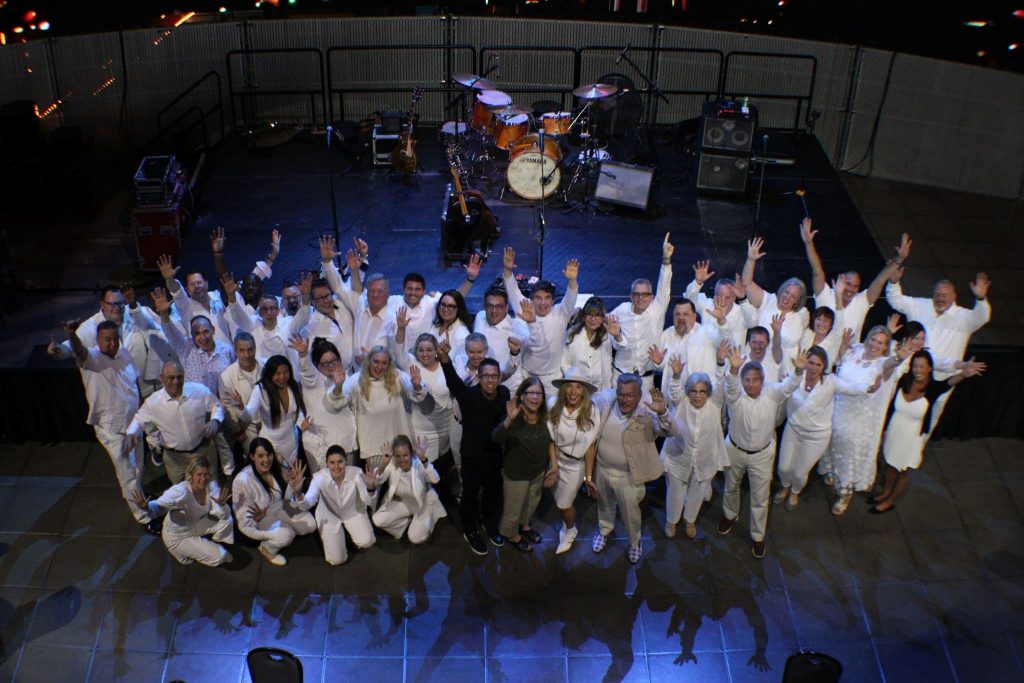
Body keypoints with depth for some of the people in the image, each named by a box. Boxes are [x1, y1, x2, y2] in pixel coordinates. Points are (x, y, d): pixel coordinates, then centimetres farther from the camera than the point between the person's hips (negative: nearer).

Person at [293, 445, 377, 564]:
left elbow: (369, 502, -25)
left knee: (366, 541, -22)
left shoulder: (356, 473, -28)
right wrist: (298, 493, -58)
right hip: (330, 516, -1)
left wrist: (371, 487, -47)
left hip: (353, 512, 1)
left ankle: (351, 531, 14)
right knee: (337, 559, -7)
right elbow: (306, 505, -36)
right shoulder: (320, 477, -29)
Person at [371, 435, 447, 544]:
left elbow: (435, 479, -45)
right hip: (401, 503, 3)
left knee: (416, 538, -18)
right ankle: (409, 521, 6)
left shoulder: (418, 463, -28)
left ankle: (426, 523, 15)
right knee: (378, 520, -16)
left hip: (423, 504, -3)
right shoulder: (391, 464, -19)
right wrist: (382, 465, -48)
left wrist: (424, 459, -59)